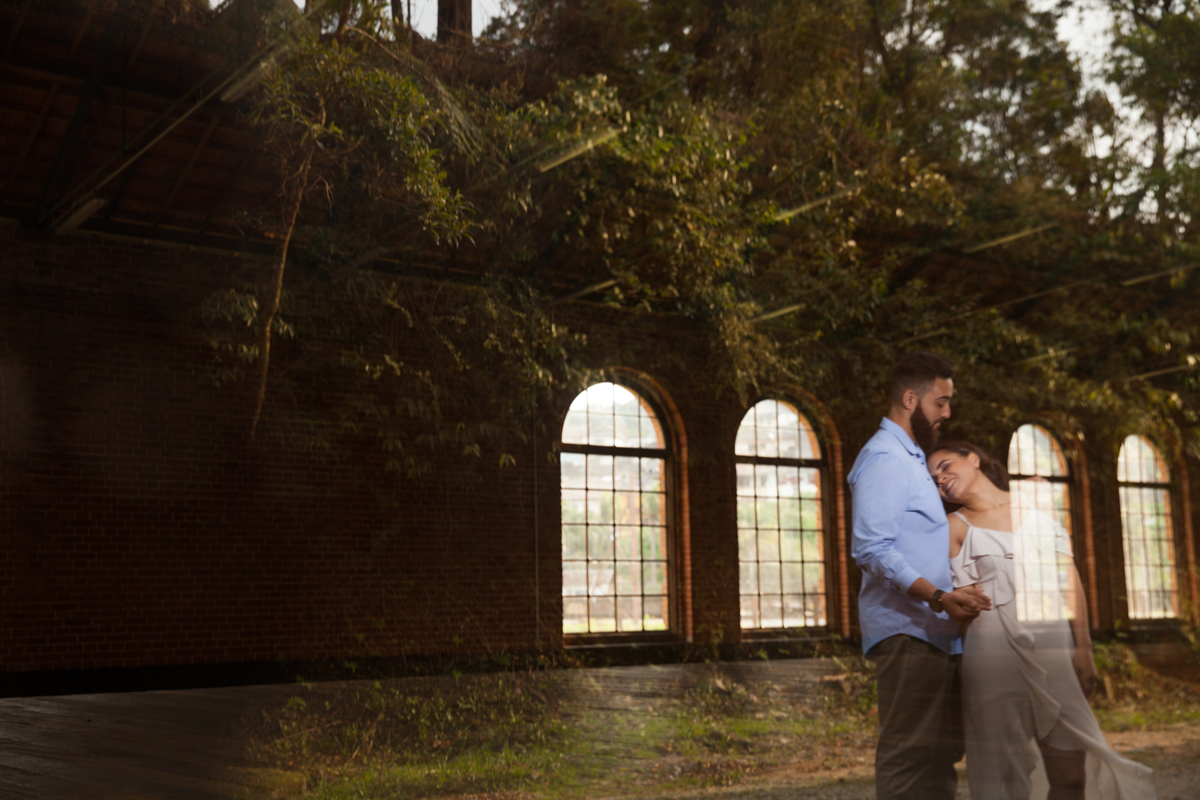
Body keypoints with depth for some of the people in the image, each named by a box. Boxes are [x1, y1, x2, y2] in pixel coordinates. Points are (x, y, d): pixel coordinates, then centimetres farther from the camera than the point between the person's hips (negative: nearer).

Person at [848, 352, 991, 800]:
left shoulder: (909, 458, 22)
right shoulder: (885, 458, -11)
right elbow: (872, 549, -21)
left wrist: (951, 596, 20)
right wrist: (938, 597, -28)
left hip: (933, 632, 11)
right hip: (906, 631, -10)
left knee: (940, 748, 13)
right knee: (910, 754, -10)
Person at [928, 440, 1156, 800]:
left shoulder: (1036, 502, 13)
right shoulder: (955, 527, 8)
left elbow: (1069, 578, 9)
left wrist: (1083, 648, 3)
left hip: (1054, 649, 3)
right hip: (995, 652, -2)